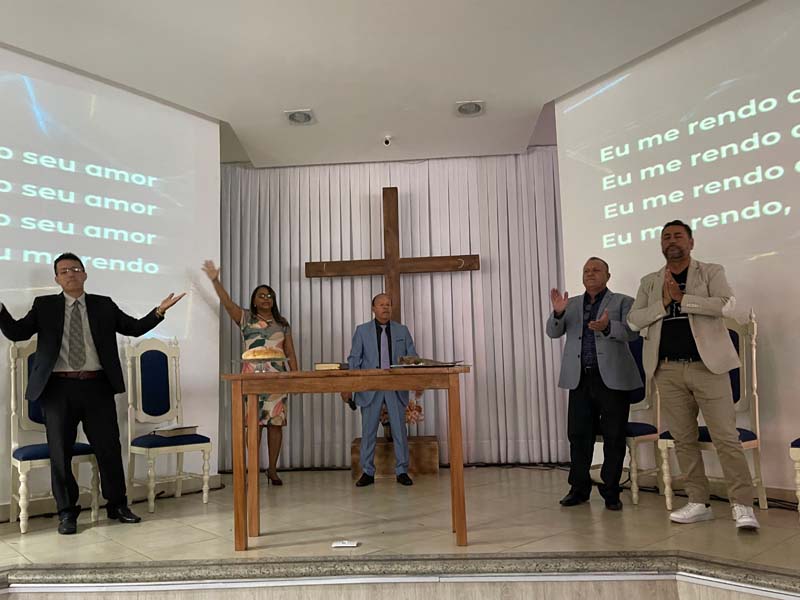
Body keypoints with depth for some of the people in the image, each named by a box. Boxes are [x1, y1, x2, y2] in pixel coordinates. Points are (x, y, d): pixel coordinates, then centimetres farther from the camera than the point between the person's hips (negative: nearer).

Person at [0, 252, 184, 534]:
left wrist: (159, 311, -5)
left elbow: (135, 328, 9)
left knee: (109, 448, 6)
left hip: (97, 387, 1)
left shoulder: (103, 305, 9)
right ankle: (67, 512, 22)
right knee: (60, 452, 7)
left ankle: (117, 505, 22)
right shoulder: (44, 306, 8)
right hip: (59, 388, 0)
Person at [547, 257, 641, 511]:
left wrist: (607, 327, -26)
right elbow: (553, 332, 7)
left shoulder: (623, 302, 6)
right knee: (578, 435, 4)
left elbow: (632, 332, -7)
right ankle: (579, 488, 15)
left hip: (612, 378, -3)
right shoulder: (572, 304, 16)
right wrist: (558, 313, -13)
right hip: (579, 378, 3)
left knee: (614, 437, 2)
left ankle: (611, 491, 13)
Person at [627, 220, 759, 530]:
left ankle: (742, 506, 4)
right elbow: (634, 320, 3)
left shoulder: (711, 272, 6)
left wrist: (682, 298, -13)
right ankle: (698, 503, 15)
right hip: (668, 370, 3)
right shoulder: (649, 282, 14)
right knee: (683, 439, 7)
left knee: (726, 437, -4)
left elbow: (725, 304, -12)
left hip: (707, 366, -3)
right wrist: (664, 303, -10)